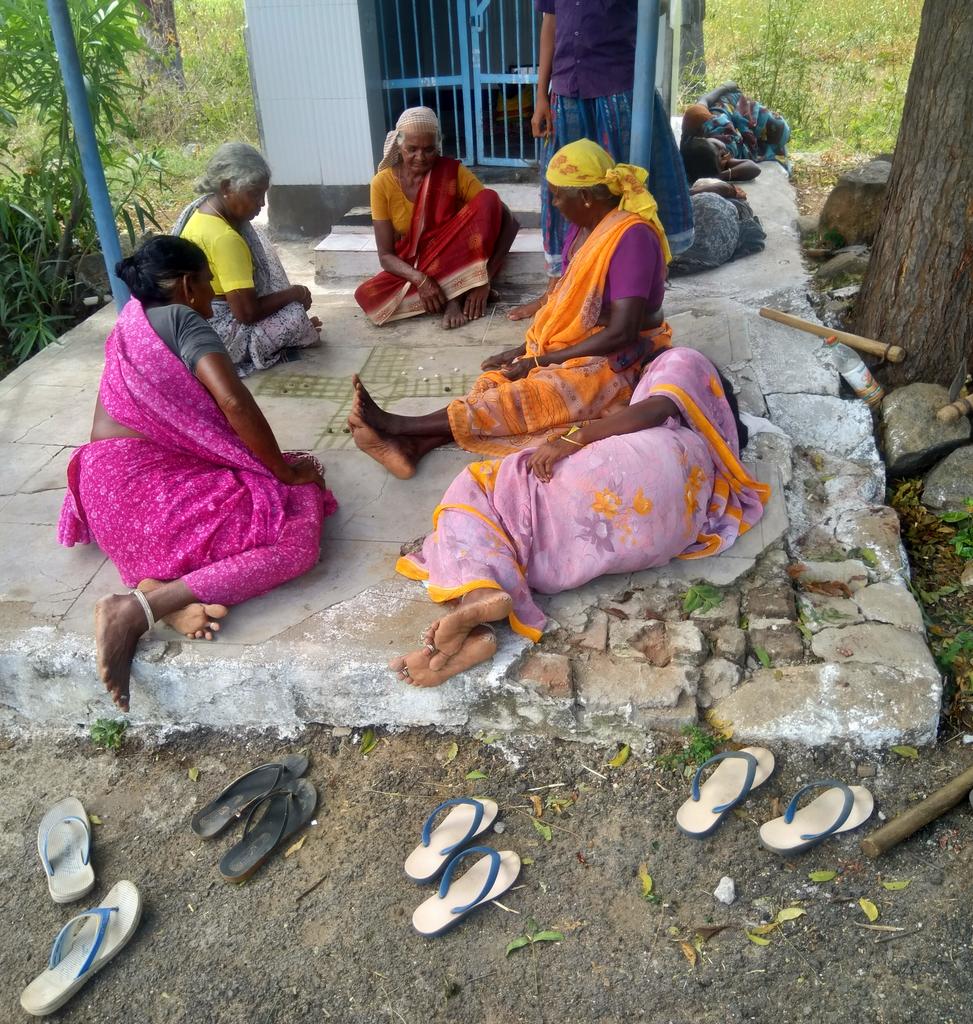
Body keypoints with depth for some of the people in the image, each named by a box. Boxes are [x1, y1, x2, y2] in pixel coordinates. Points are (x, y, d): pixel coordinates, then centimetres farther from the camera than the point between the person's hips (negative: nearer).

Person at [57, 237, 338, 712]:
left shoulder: (131, 324, 22)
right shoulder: (181, 319, -5)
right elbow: (234, 402, -20)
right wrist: (284, 470, -8)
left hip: (109, 486, 10)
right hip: (145, 480, -10)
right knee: (294, 535, -15)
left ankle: (158, 583, -11)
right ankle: (136, 609, -23)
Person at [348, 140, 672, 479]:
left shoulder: (632, 237, -22)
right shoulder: (584, 226, 6)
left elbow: (622, 333, -26)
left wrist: (541, 361, -20)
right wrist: (526, 350, -1)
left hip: (610, 364, -8)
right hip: (570, 350, 8)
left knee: (515, 401, -23)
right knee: (494, 385, -12)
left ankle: (399, 426, -23)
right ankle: (410, 446, -27)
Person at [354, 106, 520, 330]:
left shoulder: (453, 172, -11)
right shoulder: (383, 183, -9)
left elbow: (507, 221, -17)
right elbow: (386, 255, -11)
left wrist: (485, 279, -29)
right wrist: (420, 279, -31)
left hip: (457, 262, -1)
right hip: (413, 271, 1)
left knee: (488, 199, -26)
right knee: (366, 295, -29)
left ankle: (454, 295, -26)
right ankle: (458, 292, -21)